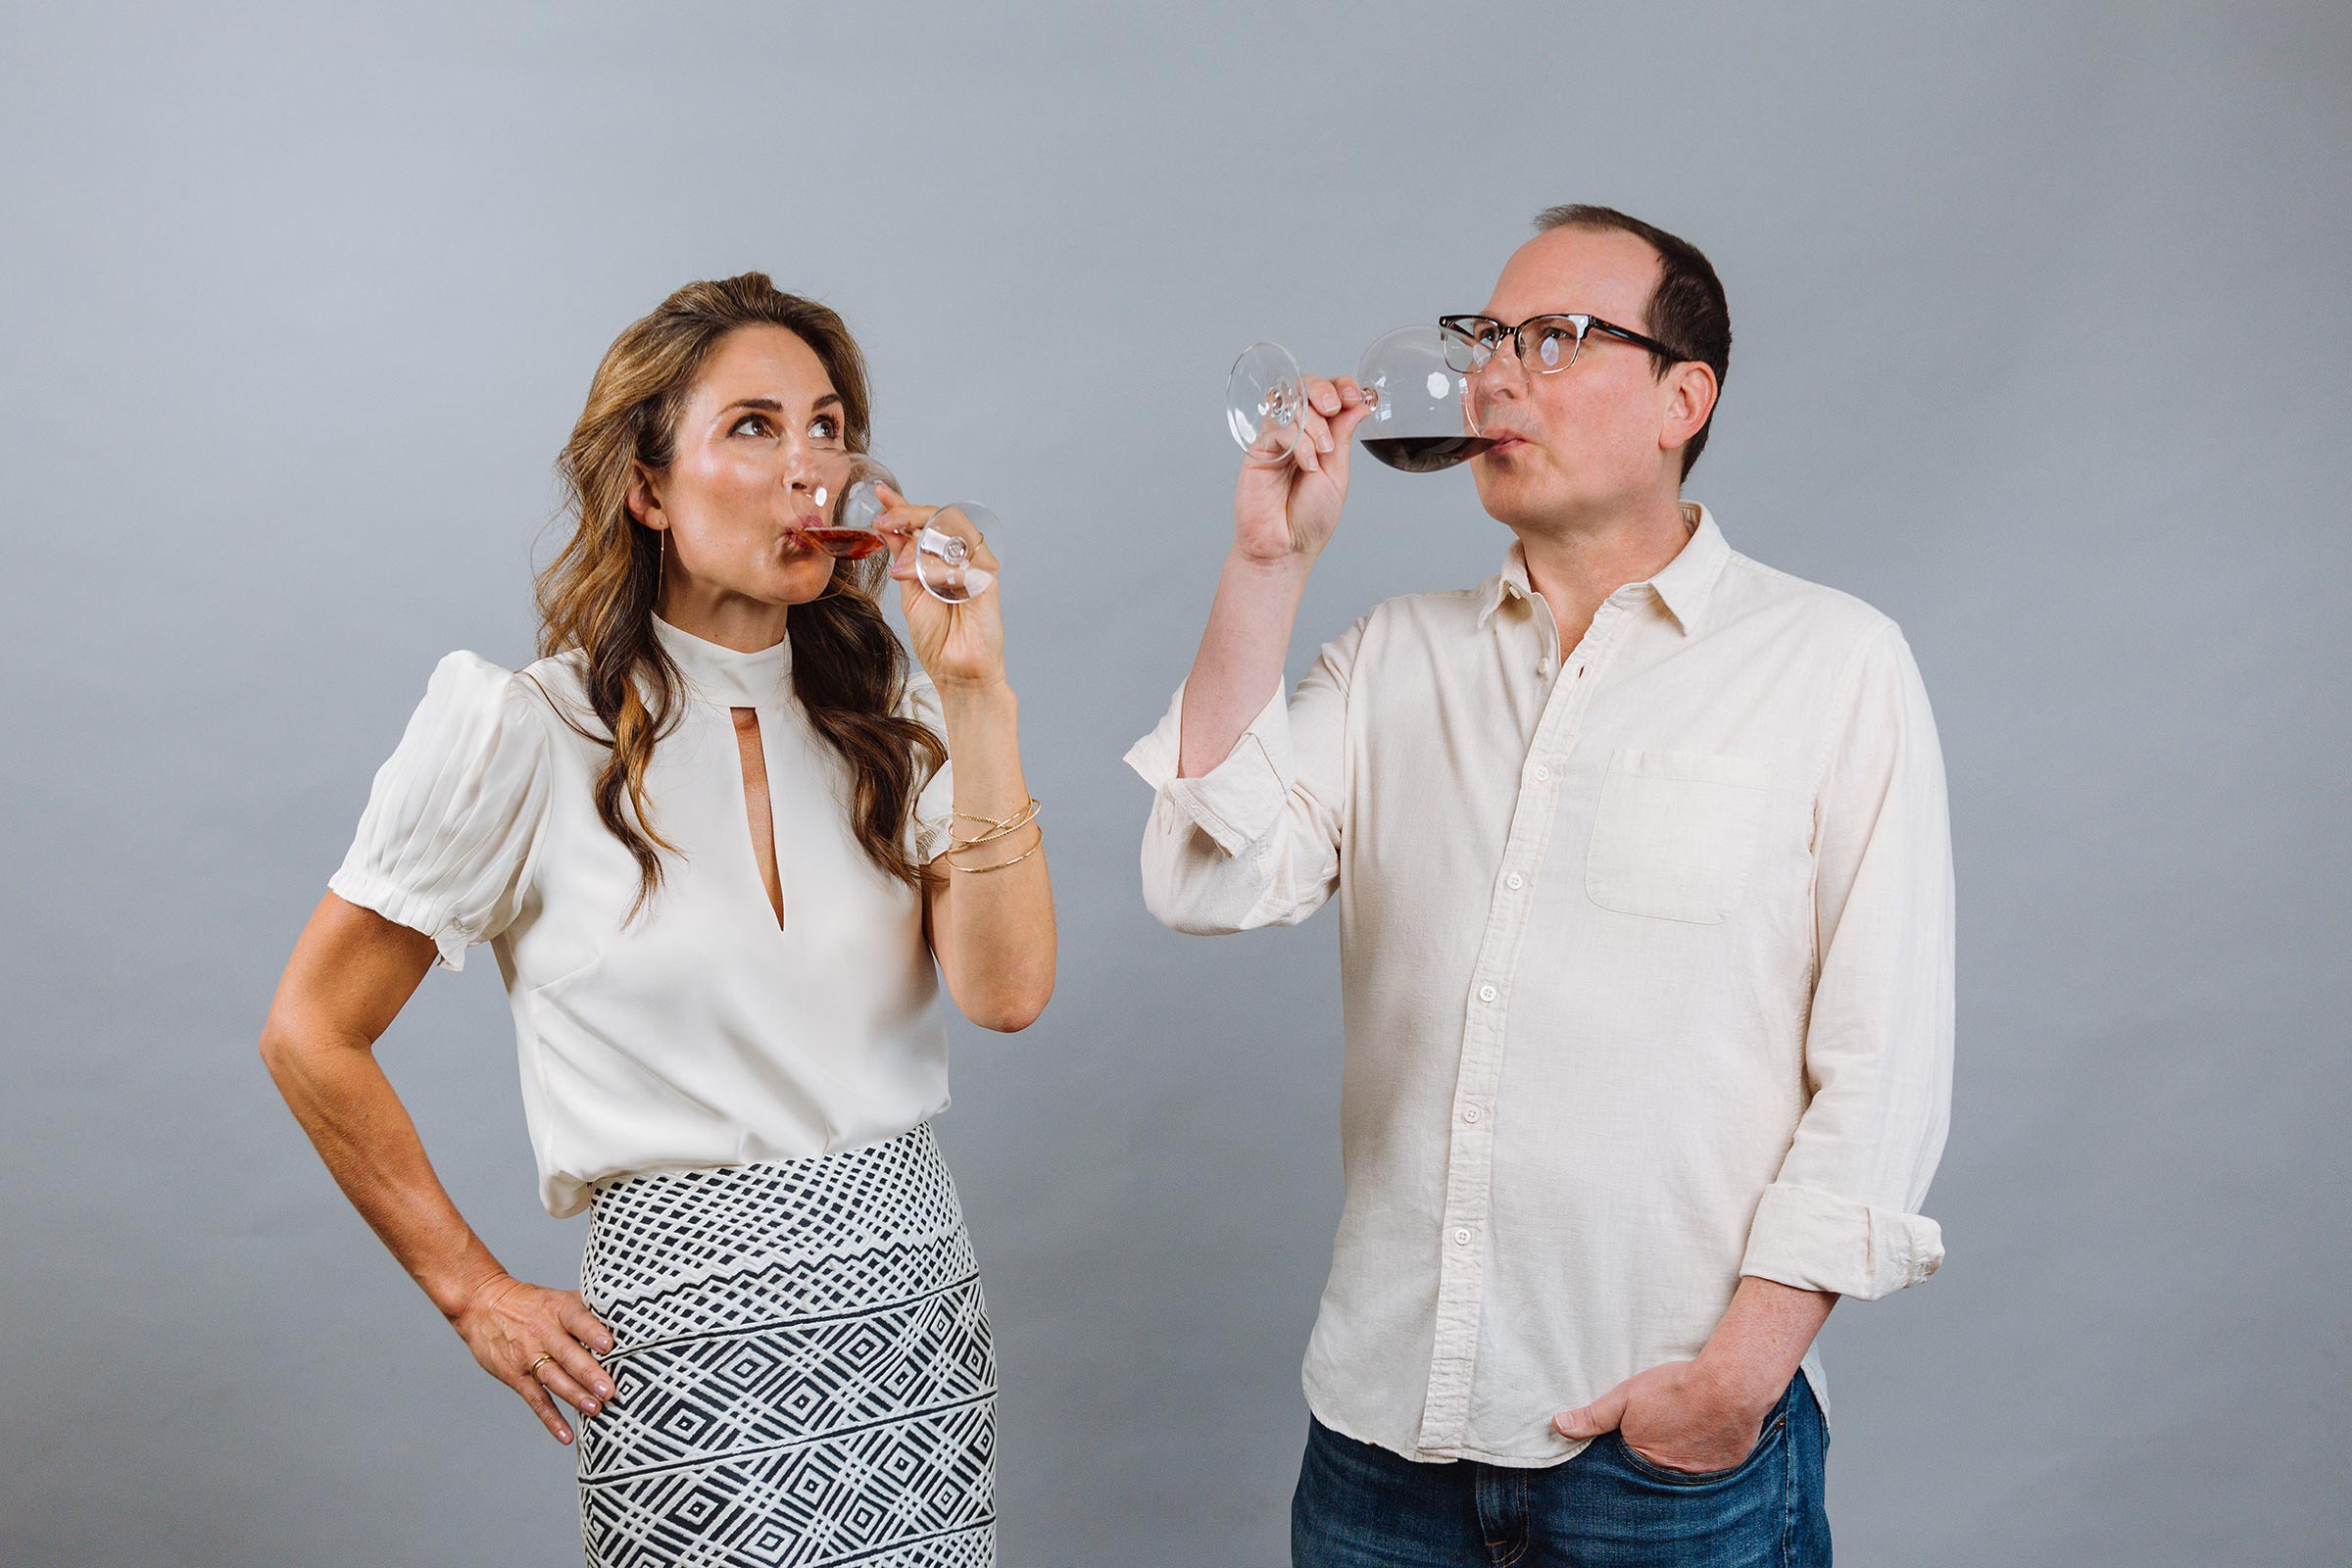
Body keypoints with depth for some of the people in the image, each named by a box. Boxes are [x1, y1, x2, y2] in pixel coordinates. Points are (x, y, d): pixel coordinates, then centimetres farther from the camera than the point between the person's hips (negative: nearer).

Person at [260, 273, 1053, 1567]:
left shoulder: (883, 711, 3)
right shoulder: (528, 732, -9)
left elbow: (1007, 991, -11)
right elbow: (311, 1036, -2)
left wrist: (976, 691, -15)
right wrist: (474, 1295, -1)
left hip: (918, 1312, 4)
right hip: (696, 1333, -4)